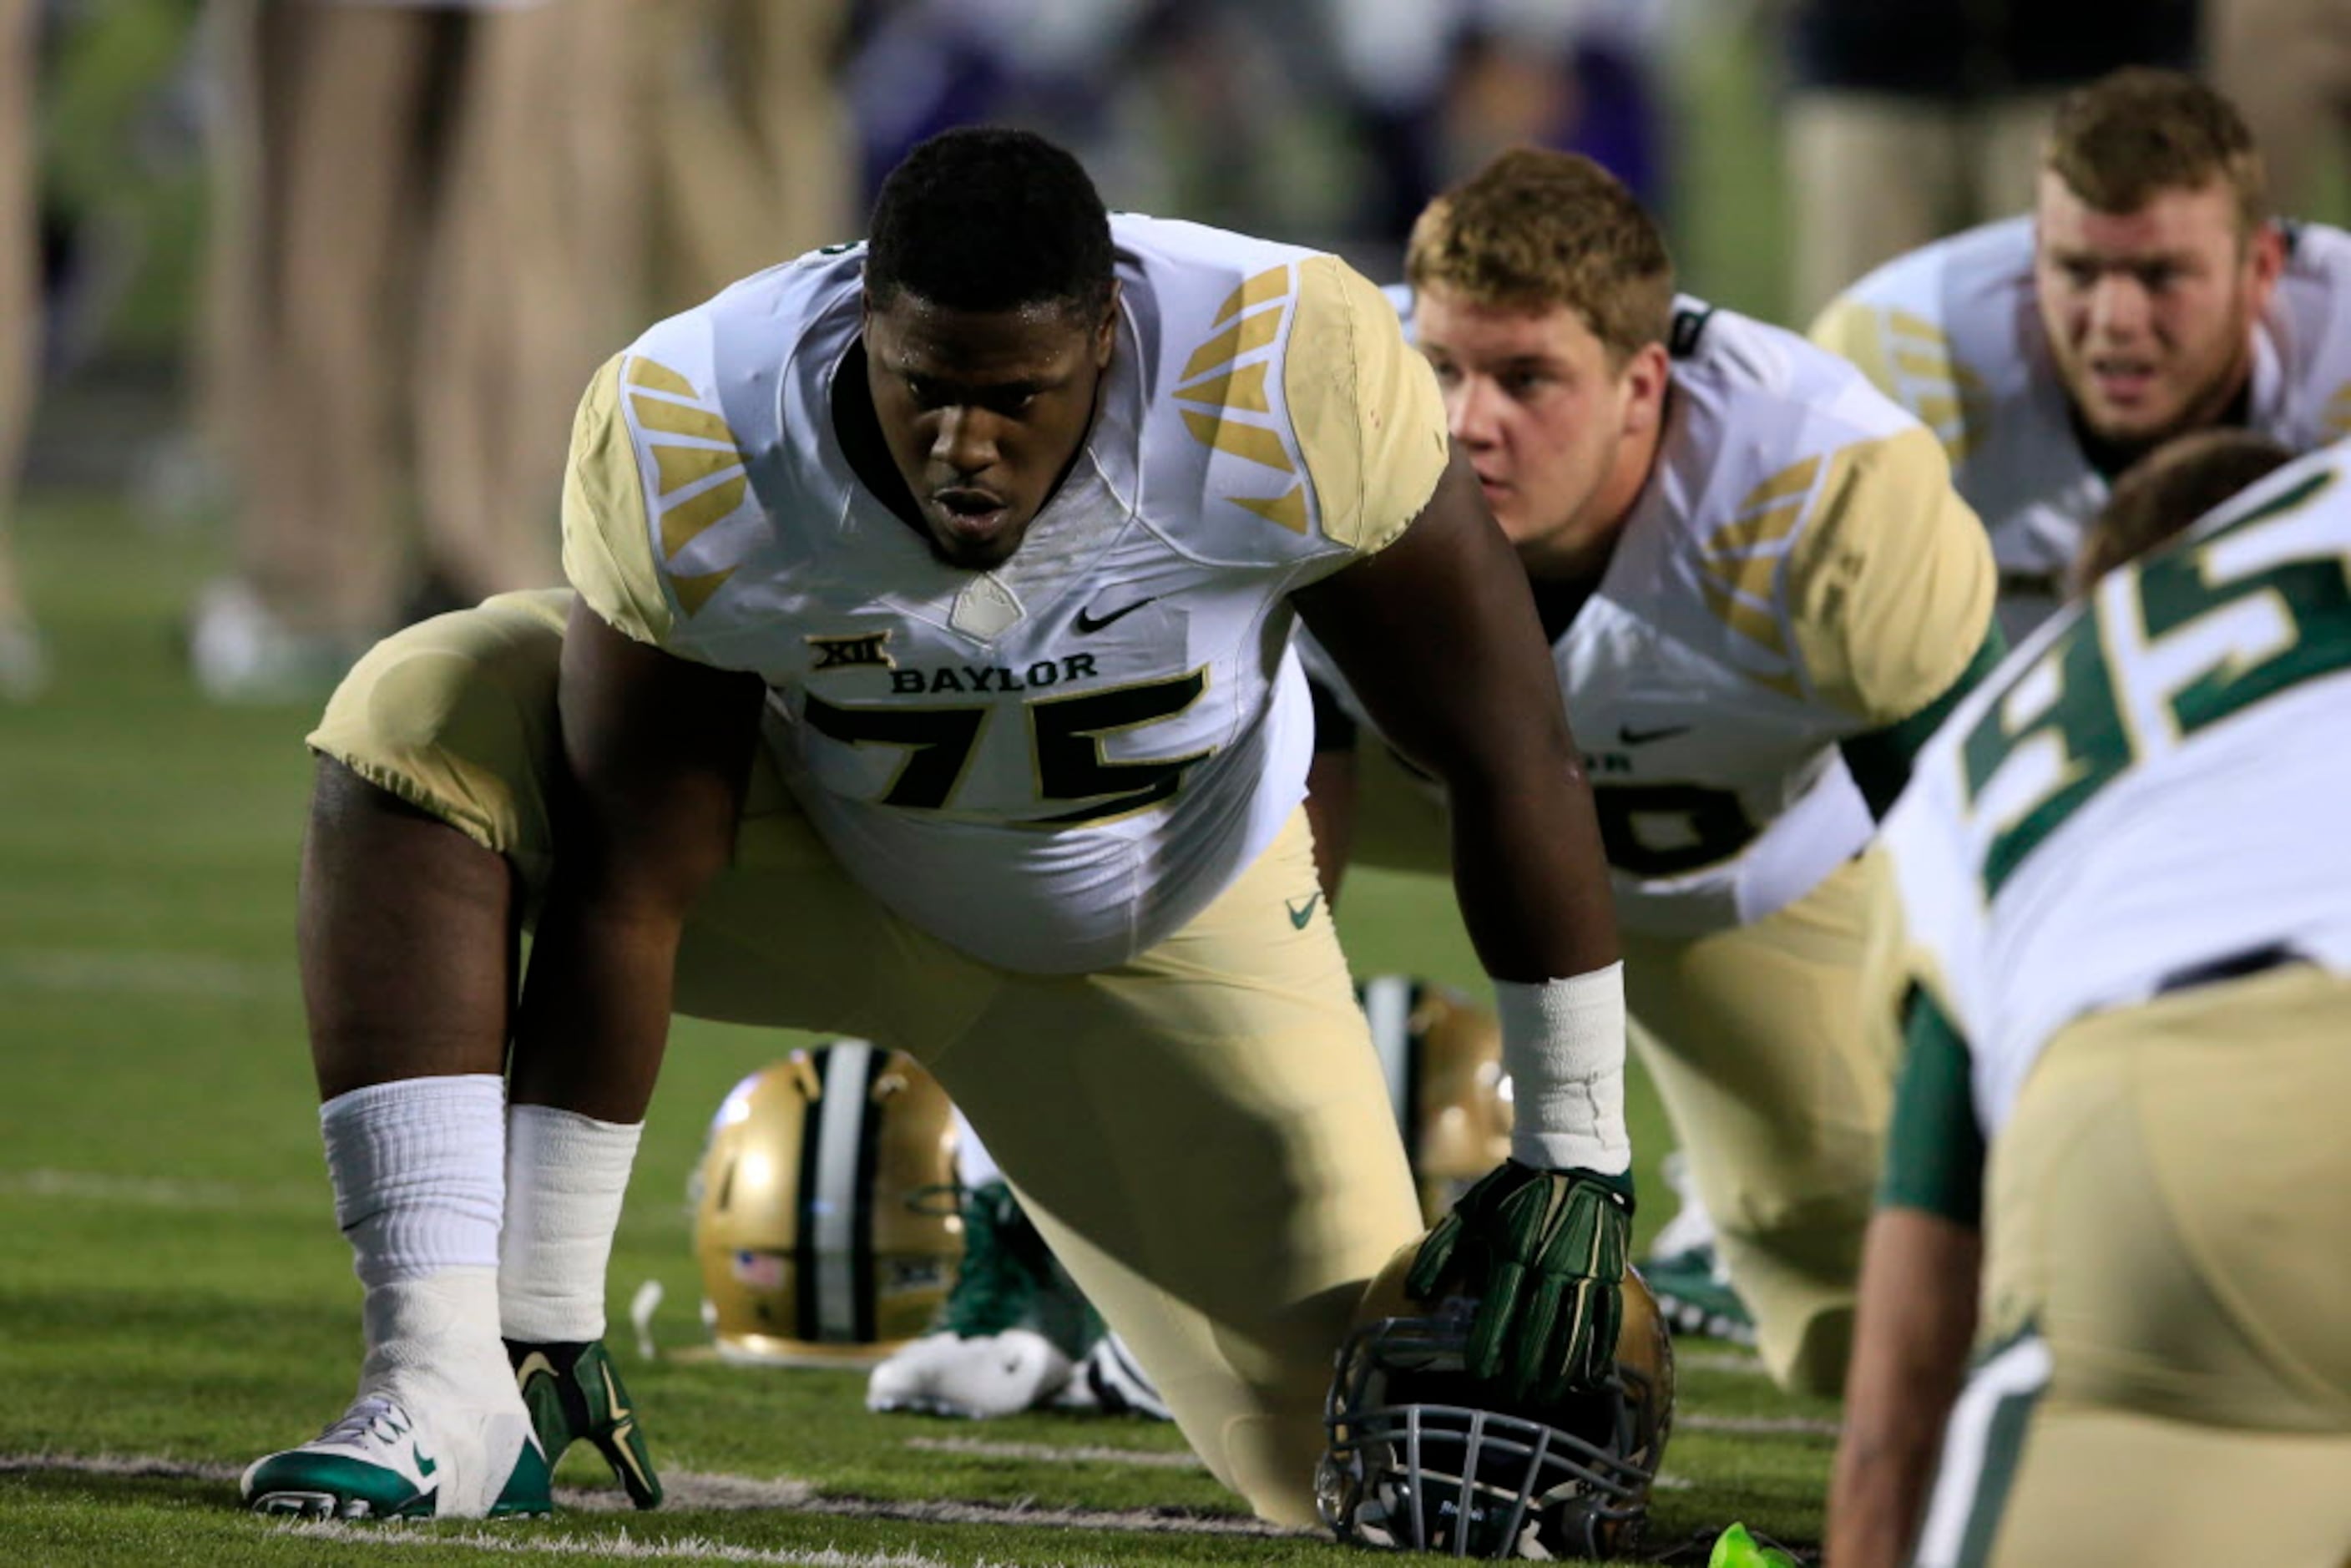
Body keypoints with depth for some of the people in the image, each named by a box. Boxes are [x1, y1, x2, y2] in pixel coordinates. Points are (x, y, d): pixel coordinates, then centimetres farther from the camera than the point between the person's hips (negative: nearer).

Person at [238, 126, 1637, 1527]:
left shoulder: (1288, 396, -36)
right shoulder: (691, 452, -33)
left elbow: (1511, 756, -23)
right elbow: (626, 897, -25)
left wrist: (1576, 1162, -18)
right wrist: (549, 1312, -21)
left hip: (1167, 931, 0)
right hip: (810, 848, 0)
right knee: (417, 729, -28)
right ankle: (450, 1393, -32)